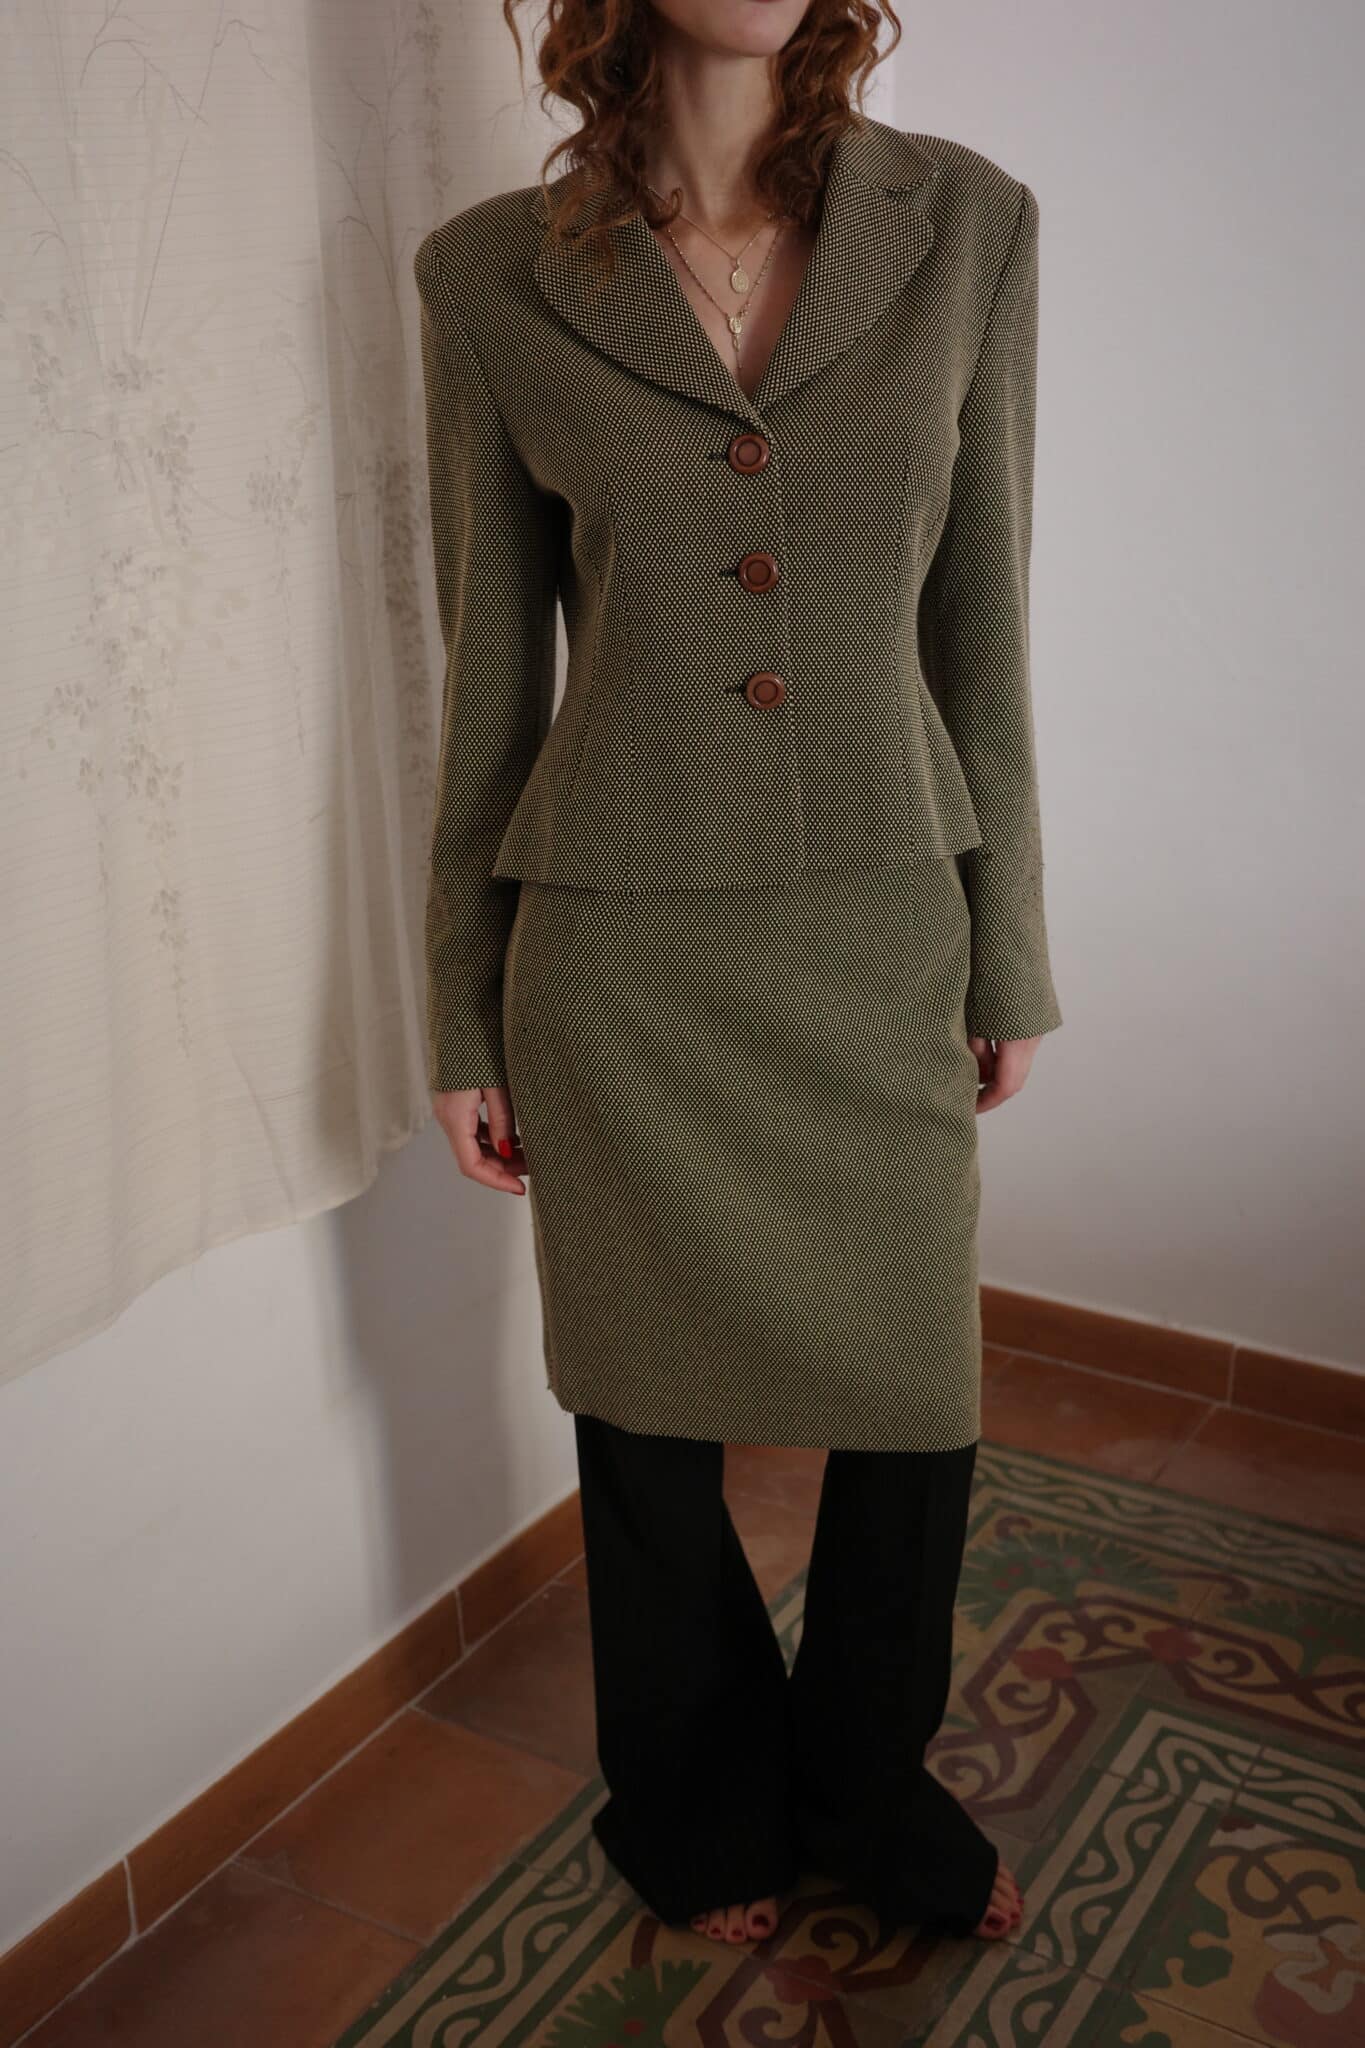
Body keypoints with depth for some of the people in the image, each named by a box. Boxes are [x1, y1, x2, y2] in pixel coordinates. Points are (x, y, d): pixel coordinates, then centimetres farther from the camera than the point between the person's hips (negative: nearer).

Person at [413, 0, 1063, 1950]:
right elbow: (491, 668, 1)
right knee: (652, 1421, 14)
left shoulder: (967, 223, 0)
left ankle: (864, 1784, 43)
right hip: (621, 960, -1)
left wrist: (1009, 951, 6)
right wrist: (463, 1021, 4)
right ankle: (700, 1807, 43)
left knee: (919, 1407, 13)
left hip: (882, 930, 2)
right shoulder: (493, 277, -4)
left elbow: (981, 620, 4)